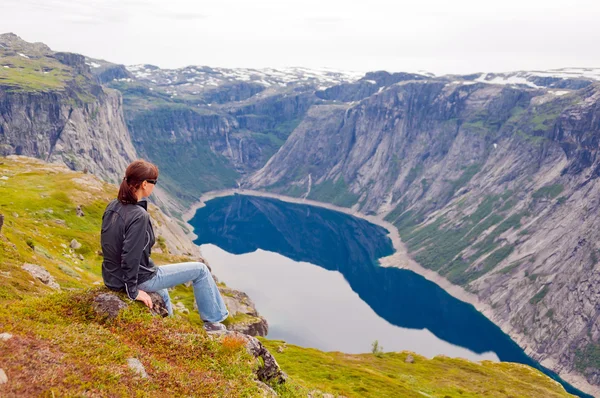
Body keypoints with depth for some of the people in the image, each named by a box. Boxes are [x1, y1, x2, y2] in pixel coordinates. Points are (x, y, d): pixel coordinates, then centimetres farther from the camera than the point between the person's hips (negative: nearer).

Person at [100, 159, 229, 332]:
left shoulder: (113, 206, 0)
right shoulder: (139, 215, -27)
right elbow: (130, 256, -28)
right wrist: (133, 291, -18)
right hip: (140, 278, -9)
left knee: (162, 292, 40)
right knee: (200, 270, 5)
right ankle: (212, 320, 19)